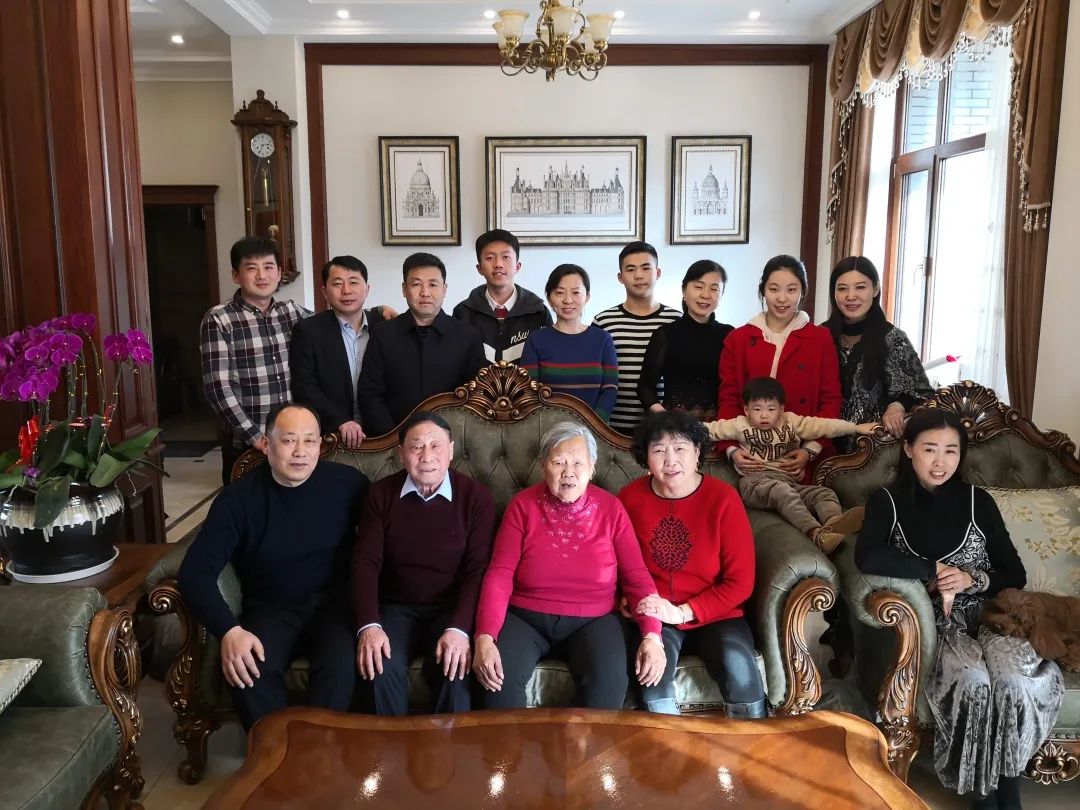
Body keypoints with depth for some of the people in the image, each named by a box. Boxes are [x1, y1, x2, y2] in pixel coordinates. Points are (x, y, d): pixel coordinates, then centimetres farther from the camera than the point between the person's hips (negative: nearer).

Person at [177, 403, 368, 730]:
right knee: (249, 671, -30)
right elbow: (195, 572, -10)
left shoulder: (348, 483, -6)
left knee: (340, 664, -32)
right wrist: (229, 630, -26)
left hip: (333, 603, 0)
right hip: (271, 609, 1)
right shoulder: (238, 498, -7)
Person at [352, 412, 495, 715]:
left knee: (453, 671, -29)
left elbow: (478, 569, -9)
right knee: (380, 667, -27)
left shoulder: (476, 497, -4)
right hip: (396, 608, 2)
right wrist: (368, 625, -19)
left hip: (451, 609, -1)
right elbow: (366, 561, -4)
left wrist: (459, 629, -23)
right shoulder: (381, 494, 1)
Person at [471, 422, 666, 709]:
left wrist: (652, 636, -18)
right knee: (498, 677, -27)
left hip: (592, 621, 0)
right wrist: (485, 638, -23)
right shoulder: (523, 505, -3)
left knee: (610, 680, -28)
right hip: (526, 618, 0)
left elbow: (636, 576, -3)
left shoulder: (611, 508, -2)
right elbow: (499, 575, -9)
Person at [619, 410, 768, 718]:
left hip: (715, 616, 0)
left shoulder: (723, 498, -10)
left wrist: (682, 612, -16)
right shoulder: (630, 498, -4)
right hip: (654, 618, 1)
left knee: (739, 667, -28)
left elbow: (740, 582, -9)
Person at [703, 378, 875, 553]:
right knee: (781, 491, -36)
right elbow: (713, 429, 9)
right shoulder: (741, 425, 12)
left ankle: (833, 521, -50)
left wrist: (857, 428, 6)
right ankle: (815, 532, -56)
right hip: (755, 481, -5)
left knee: (825, 493, -17)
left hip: (788, 481, 5)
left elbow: (821, 425, 11)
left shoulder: (791, 422, 18)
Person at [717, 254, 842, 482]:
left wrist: (811, 449, -11)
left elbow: (831, 401, 1)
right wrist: (732, 448, -10)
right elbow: (728, 400, 3)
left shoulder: (821, 338, 5)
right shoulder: (737, 339, 7)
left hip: (802, 460, 0)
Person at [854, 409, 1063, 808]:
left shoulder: (977, 501, 5)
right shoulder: (887, 501, -2)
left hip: (987, 615, 2)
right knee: (972, 679, -31)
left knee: (1014, 677, -29)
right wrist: (933, 572, -19)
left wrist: (972, 579, -13)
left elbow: (1016, 576, 7)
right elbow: (867, 558, -20)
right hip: (931, 623, -2)